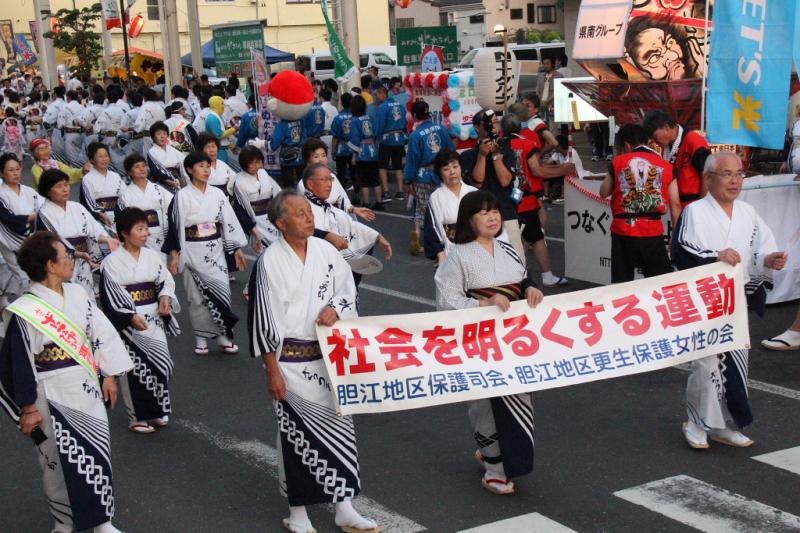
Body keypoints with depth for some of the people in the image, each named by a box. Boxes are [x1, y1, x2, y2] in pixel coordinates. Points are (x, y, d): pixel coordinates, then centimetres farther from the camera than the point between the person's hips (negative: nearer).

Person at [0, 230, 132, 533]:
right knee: (61, 463, 7)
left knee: (97, 456, 11)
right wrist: (28, 408, -8)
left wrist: (109, 375, 9)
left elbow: (102, 334, 8)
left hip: (87, 389, 5)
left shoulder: (77, 294, -1)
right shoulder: (24, 312, -18)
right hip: (53, 398, -5)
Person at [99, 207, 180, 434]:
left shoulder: (152, 256, 5)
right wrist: (131, 317, -19)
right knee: (136, 370, -3)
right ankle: (138, 416, 13)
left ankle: (157, 411, 23)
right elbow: (109, 298, -11)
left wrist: (166, 296, -12)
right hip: (128, 323, -5)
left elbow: (165, 280, 9)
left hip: (154, 319, 5)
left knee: (161, 364, 4)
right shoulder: (112, 262, -9)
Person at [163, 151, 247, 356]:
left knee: (221, 291, -3)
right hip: (193, 252, -3)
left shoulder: (217, 194, 5)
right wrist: (174, 254, -9)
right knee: (198, 296, 1)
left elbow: (229, 221, 8)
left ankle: (223, 335, 8)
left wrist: (237, 248, 6)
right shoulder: (182, 196, -5)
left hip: (216, 249, 3)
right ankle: (201, 337, 14)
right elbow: (175, 226, -5)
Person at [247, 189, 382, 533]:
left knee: (339, 424, 9)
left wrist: (335, 308, -10)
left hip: (328, 355, 5)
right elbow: (264, 320, -10)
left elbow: (348, 291, 13)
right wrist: (272, 371, -10)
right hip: (290, 360, -5)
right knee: (297, 433, 3)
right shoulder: (270, 262, -12)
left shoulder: (326, 252, 2)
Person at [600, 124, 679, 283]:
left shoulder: (618, 163, 3)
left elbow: (604, 192, 17)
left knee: (621, 284, 10)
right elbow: (675, 204, 3)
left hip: (623, 230, 0)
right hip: (652, 232, 0)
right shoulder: (665, 166, 4)